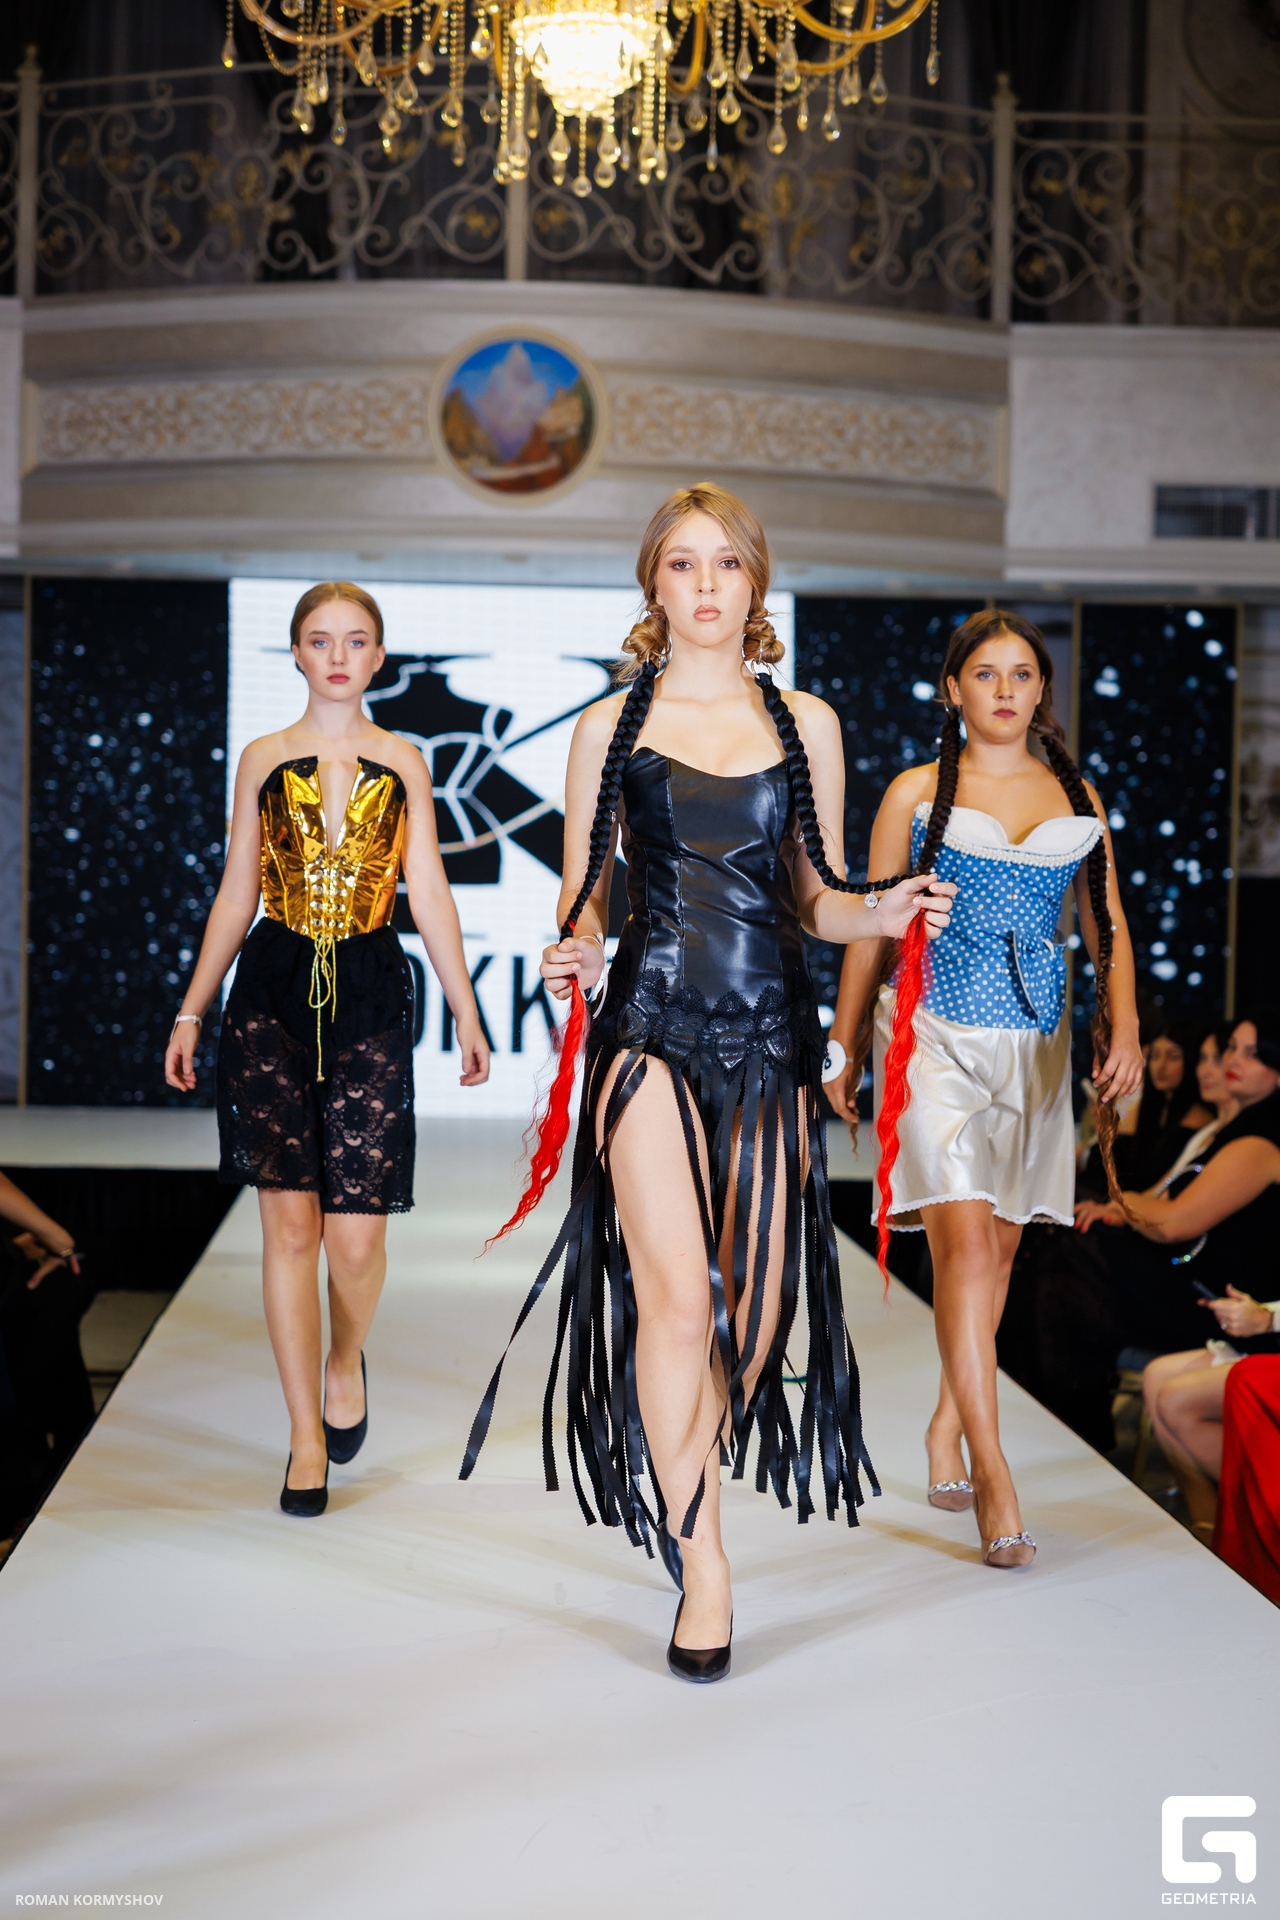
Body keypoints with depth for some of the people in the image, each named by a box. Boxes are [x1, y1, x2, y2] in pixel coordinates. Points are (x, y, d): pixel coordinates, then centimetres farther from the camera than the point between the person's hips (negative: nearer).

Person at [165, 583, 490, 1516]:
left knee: (356, 1234, -6)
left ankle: (346, 1362, 27)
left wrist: (468, 1016, 5)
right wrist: (191, 1013, 8)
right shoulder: (264, 759, 9)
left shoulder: (403, 763, 9)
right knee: (289, 1221, -1)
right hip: (273, 993, 1)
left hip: (371, 997, 0)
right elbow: (236, 895, 11)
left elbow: (430, 895, 8)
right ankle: (307, 1434, 12)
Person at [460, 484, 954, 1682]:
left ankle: (684, 1481, 31)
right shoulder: (610, 727, 7)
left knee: (757, 1306, 4)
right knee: (676, 1299, -13)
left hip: (769, 1030, 2)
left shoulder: (806, 725, 11)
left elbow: (818, 900, 14)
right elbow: (582, 896, 9)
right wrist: (574, 949, -12)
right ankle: (701, 1566, -1)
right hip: (650, 1029, -2)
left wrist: (883, 911, -6)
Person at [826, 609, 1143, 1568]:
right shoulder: (917, 792, 3)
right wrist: (844, 1051, 6)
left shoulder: (1076, 797, 11)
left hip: (1036, 1039, 4)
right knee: (963, 1240, -14)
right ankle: (994, 1478, -12)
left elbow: (1109, 925, 10)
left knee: (1001, 1243, 9)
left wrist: (1125, 1028, -7)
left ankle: (948, 1431, 26)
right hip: (936, 1030, -4)